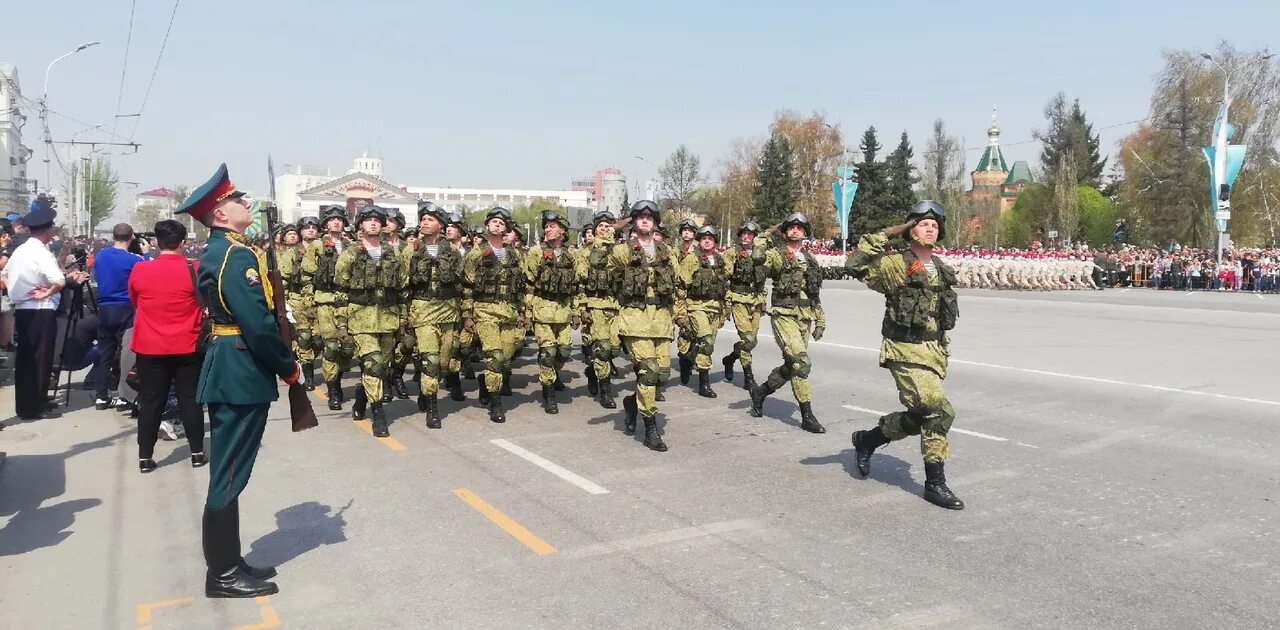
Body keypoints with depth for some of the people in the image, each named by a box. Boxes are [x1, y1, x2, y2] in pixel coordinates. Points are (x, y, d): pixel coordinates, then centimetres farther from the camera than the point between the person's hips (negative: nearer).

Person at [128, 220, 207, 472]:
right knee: (190, 400, 8)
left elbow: (135, 303, 13)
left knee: (150, 402, 7)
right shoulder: (195, 271, -9)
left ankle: (144, 457, 11)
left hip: (150, 347, 1)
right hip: (188, 347, -1)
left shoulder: (139, 270, -5)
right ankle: (197, 453, 13)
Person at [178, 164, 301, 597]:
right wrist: (289, 367, -11)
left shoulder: (216, 252, 15)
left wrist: (278, 363, 11)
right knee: (229, 475, -2)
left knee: (227, 471, 15)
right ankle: (224, 574, 9)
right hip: (243, 373, -10)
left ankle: (226, 563, 26)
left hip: (228, 368, 10)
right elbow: (258, 323, -24)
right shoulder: (237, 254, -17)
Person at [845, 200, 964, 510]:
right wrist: (886, 235, -20)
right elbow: (856, 264, -24)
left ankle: (866, 440, 36)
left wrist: (944, 349, 22)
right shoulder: (896, 264, -10)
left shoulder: (941, 269, 13)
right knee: (939, 412, -15)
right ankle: (935, 484, -1)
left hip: (933, 353, 8)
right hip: (905, 353, -8)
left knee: (919, 417, 13)